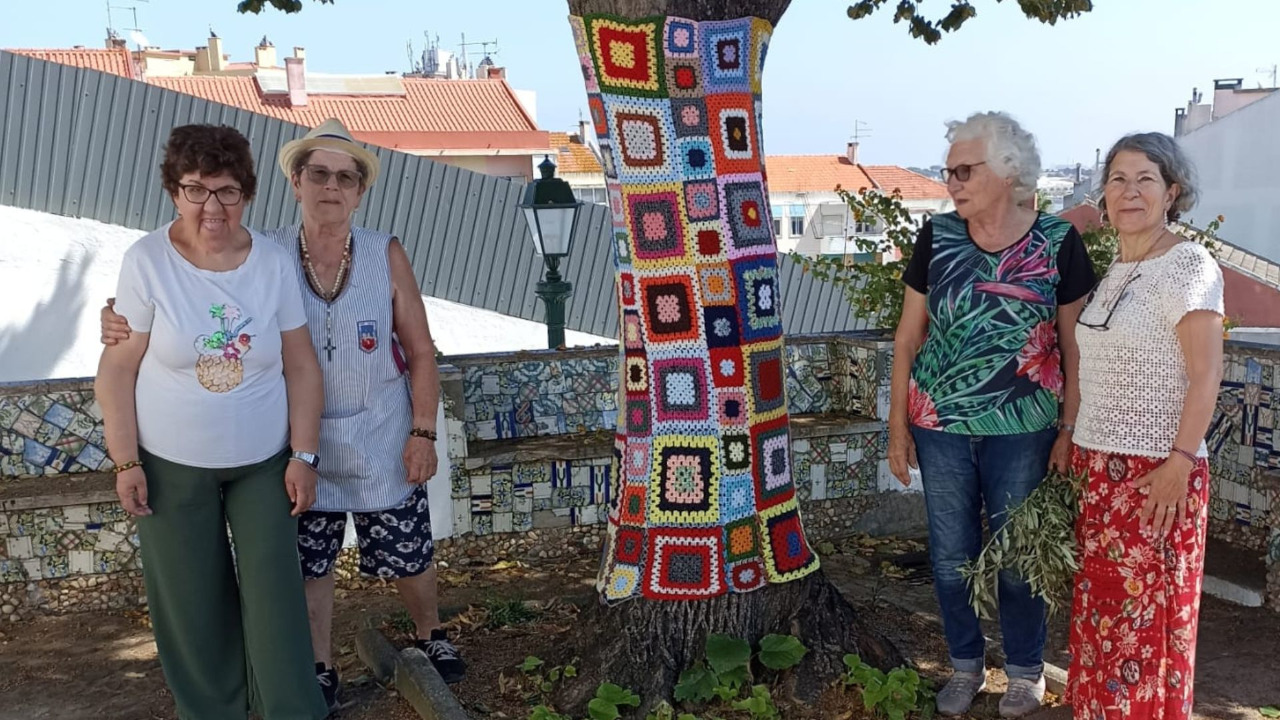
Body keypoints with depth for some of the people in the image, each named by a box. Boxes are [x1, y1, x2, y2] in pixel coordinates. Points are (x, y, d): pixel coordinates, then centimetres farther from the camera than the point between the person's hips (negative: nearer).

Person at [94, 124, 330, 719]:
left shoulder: (273, 262, -5)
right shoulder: (147, 261, -11)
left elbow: (300, 365, 0)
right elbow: (117, 368, -6)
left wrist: (303, 456, -2)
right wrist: (126, 462, -8)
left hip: (264, 463, 1)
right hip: (173, 468, -1)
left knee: (276, 598, 1)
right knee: (192, 605, 9)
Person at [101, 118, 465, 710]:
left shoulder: (387, 255, -10)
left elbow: (420, 351, -4)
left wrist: (423, 433, -7)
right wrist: (127, 325, -21)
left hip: (383, 445, 0)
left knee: (408, 556, 14)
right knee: (308, 565, 13)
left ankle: (430, 634, 45)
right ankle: (320, 671, 37)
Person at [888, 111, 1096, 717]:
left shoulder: (1058, 243, -7)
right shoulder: (937, 237, -2)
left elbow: (1075, 346, -1)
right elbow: (908, 336, 3)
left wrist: (1069, 431, -4)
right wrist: (898, 426, 2)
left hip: (1021, 432, -2)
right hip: (940, 427, 2)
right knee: (950, 558, 12)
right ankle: (965, 666, 33)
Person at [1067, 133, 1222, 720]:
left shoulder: (1188, 265, -11)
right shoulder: (1115, 271, 11)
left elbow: (1205, 375, -15)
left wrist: (1180, 462, -19)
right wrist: (1076, 448, 14)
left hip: (1155, 471, -7)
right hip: (1098, 467, 7)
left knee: (1147, 613, 3)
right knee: (1102, 605, 14)